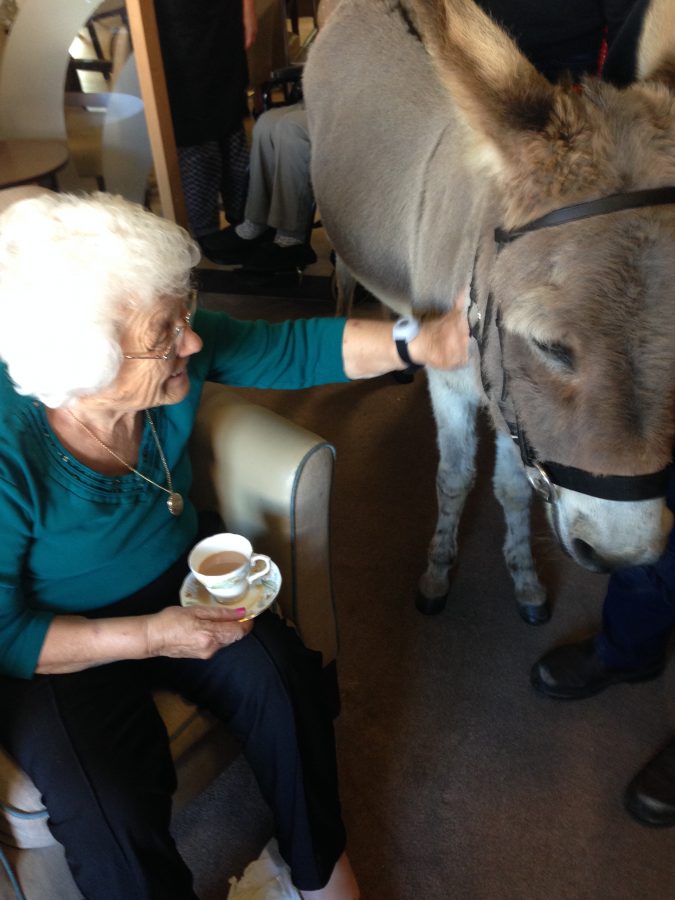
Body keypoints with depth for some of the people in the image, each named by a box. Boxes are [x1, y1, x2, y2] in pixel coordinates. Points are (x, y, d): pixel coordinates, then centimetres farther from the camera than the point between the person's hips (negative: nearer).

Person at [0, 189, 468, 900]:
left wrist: (420, 342, -19)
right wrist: (148, 636, -27)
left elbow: (294, 349, -9)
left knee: (281, 681, -17)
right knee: (108, 814, -24)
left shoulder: (170, 350, -18)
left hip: (180, 580, 4)